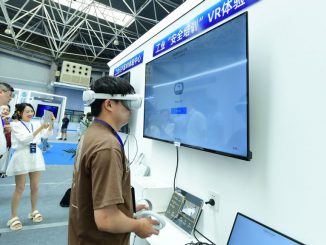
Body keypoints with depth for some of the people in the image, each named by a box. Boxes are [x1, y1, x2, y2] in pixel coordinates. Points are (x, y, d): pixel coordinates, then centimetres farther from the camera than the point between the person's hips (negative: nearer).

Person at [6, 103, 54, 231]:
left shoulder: (35, 124, 9)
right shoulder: (15, 125, -4)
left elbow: (48, 134, -4)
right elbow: (24, 139, -19)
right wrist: (40, 128, -28)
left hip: (35, 156, 4)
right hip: (22, 157, -4)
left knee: (35, 187, 11)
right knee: (20, 189, 2)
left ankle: (34, 211, 28)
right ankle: (13, 217, 16)